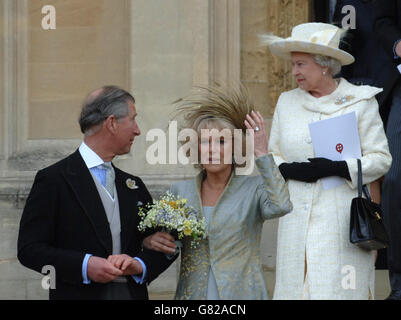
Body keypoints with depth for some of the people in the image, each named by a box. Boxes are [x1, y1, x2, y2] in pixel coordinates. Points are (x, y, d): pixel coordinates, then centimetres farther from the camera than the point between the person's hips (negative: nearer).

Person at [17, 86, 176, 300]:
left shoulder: (134, 185, 11)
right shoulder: (53, 179, -6)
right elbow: (29, 249, -10)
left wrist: (139, 264, -9)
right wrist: (84, 265, -21)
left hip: (132, 292, 5)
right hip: (79, 294, -5)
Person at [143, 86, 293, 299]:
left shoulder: (254, 188, -5)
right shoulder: (180, 192, 6)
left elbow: (280, 207, -25)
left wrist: (261, 154, -20)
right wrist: (150, 240, -12)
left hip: (241, 292, -3)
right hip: (192, 293, 3)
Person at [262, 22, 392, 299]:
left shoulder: (360, 102, 0)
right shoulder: (287, 102, 12)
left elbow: (380, 158, -3)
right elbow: (273, 156, 16)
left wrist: (336, 168, -16)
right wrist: (290, 170, -7)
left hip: (343, 217, -4)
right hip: (298, 219, 4)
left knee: (337, 287, -8)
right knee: (298, 284, 0)